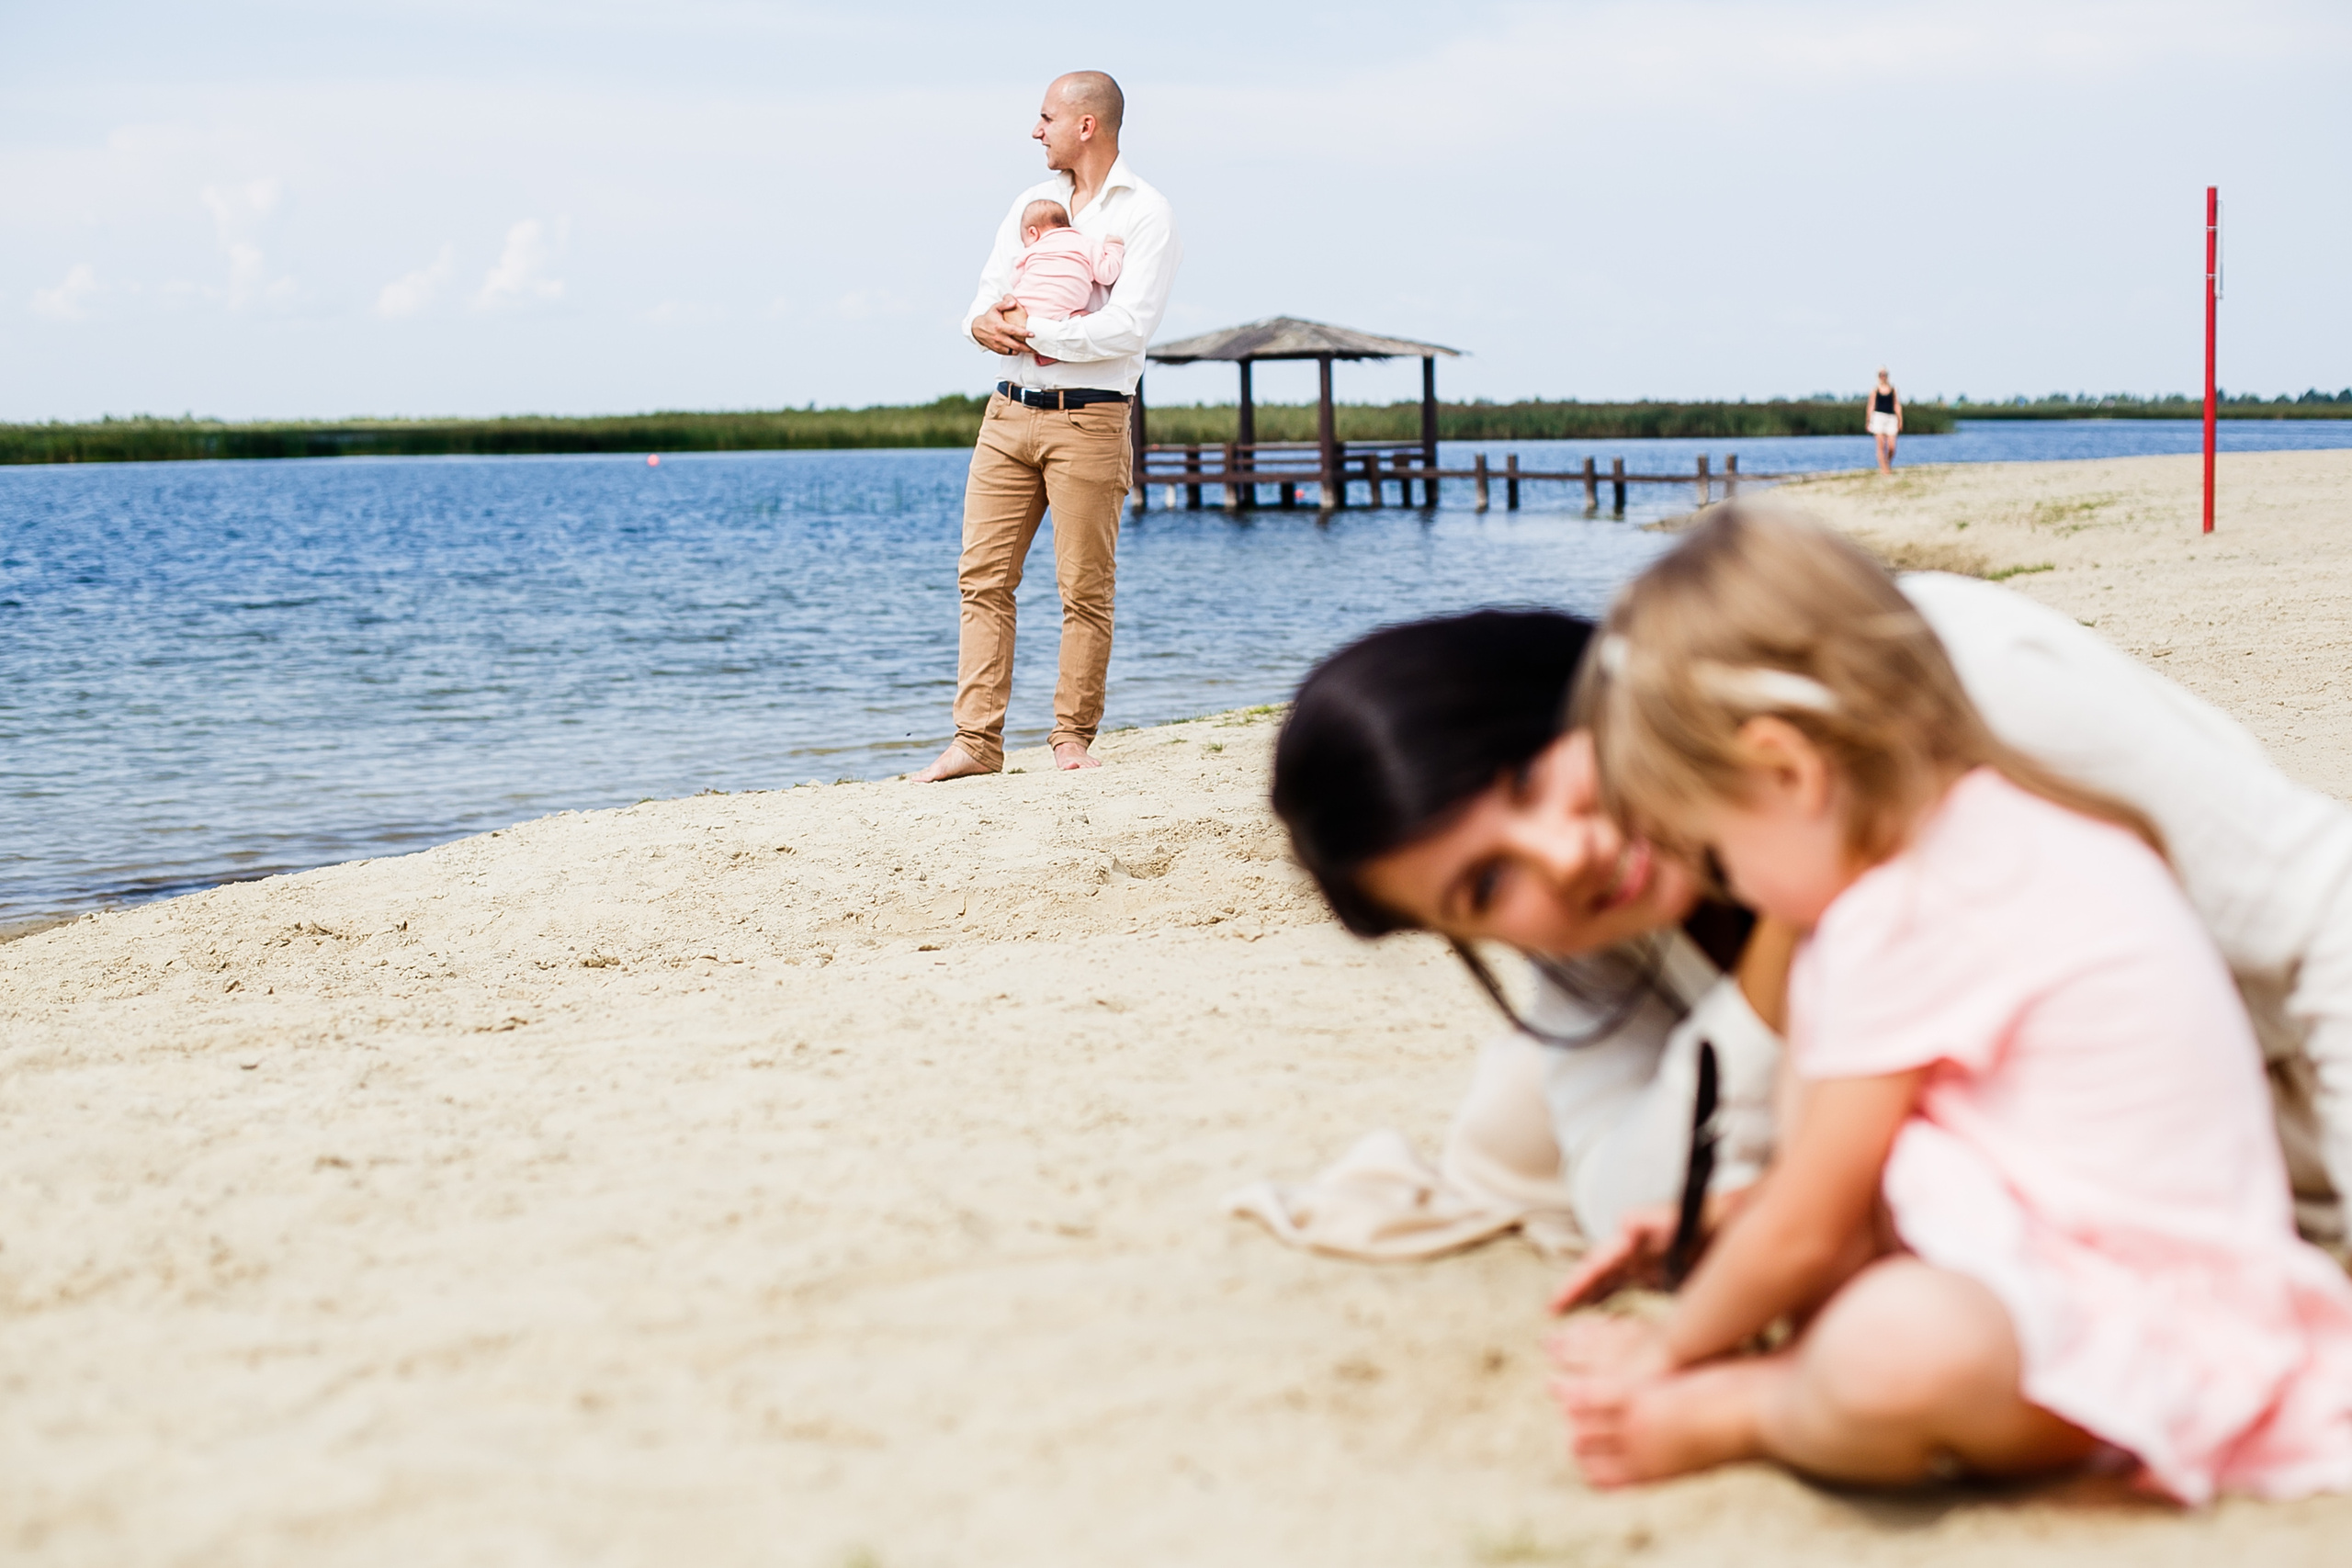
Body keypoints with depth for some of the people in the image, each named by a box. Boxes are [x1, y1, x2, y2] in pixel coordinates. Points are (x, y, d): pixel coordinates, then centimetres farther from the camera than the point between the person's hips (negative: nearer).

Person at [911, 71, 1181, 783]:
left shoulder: (1145, 213, -2)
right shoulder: (1031, 201, 18)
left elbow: (1128, 326, -13)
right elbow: (990, 290, 16)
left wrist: (1029, 329, -13)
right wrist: (982, 321, -8)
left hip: (1088, 419, -5)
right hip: (1009, 411, 6)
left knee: (1085, 589, -2)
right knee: (982, 577, -1)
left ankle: (1073, 740, 6)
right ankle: (977, 740, 0)